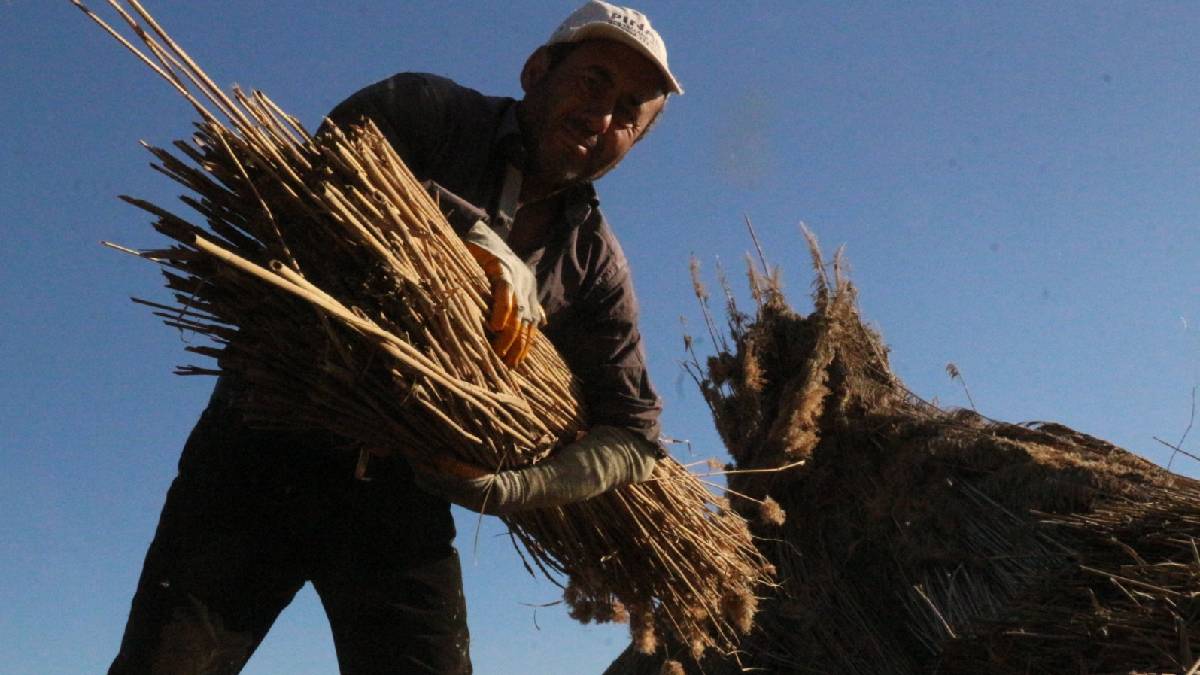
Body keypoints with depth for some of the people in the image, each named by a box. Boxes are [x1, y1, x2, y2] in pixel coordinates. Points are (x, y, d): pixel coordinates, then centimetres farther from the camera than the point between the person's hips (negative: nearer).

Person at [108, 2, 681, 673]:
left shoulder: (595, 262, 1)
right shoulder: (426, 111, -5)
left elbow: (633, 432, -3)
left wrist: (501, 487, -20)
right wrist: (477, 239, -26)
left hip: (404, 491, 2)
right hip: (269, 445, -1)